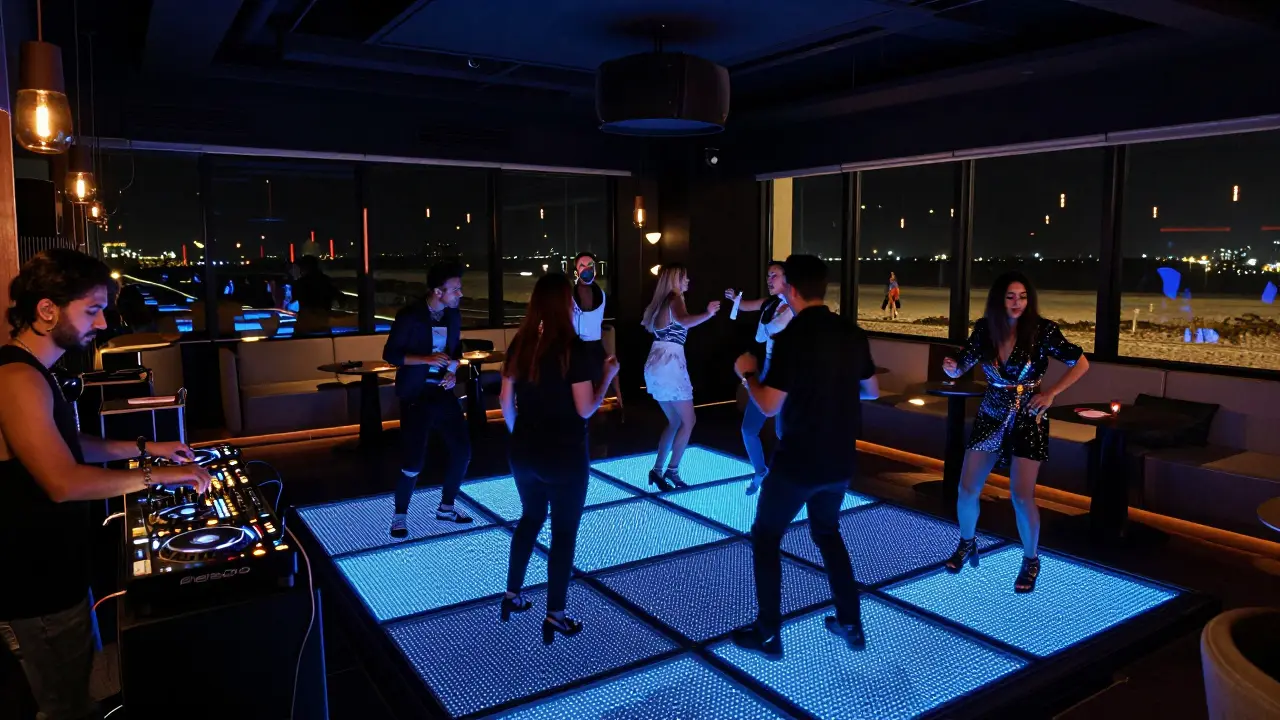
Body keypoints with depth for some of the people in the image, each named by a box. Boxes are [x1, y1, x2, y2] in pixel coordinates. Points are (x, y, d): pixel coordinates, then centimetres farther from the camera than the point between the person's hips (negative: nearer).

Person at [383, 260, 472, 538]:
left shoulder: (453, 315, 3)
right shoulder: (409, 316, -14)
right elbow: (390, 354, -12)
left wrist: (453, 372, -3)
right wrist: (427, 359, -22)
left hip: (443, 391, 6)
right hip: (416, 394, -6)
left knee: (462, 451, 7)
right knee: (413, 461, -8)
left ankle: (446, 507, 27)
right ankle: (400, 515, 15)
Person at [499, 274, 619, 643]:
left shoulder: (519, 344, 0)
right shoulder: (574, 349, -16)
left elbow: (506, 403, 5)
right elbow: (585, 409, -16)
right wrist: (607, 376, -2)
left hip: (524, 453, 6)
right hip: (564, 456, -5)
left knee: (530, 519, 25)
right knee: (564, 531, 8)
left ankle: (511, 596, 33)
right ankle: (555, 617, 15)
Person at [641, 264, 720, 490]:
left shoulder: (661, 302, 17)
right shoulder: (675, 299, -7)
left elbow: (650, 326, 34)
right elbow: (684, 321, -29)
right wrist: (708, 314, -44)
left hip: (655, 365, 8)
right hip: (669, 364, -8)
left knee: (675, 421, 16)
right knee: (688, 421, 2)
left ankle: (657, 470, 13)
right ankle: (672, 470, 2)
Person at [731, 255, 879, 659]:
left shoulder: (792, 337, -18)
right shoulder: (852, 333, 1)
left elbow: (768, 406, -19)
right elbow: (872, 391, 12)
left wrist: (747, 373, -1)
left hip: (798, 462, -6)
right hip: (840, 461, 6)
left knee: (765, 538, 11)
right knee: (827, 533, 26)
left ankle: (768, 634, 16)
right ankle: (851, 624, 29)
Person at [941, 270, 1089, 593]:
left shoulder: (1041, 329, -14)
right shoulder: (984, 328, -5)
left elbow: (1081, 363, -6)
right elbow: (964, 365, 3)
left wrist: (1050, 393, -15)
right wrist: (952, 368, -21)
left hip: (1028, 419, -3)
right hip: (991, 416, 3)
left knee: (1021, 496, -8)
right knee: (967, 488, 2)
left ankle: (1031, 560, 17)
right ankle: (966, 543, 29)